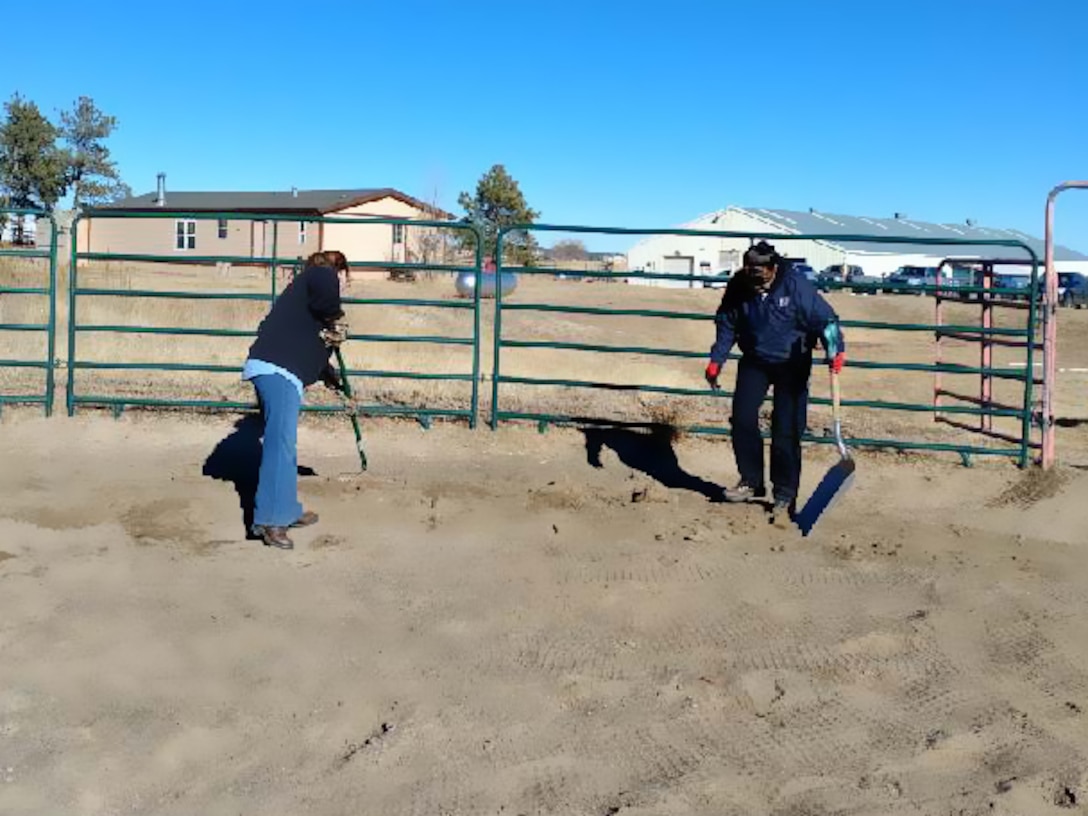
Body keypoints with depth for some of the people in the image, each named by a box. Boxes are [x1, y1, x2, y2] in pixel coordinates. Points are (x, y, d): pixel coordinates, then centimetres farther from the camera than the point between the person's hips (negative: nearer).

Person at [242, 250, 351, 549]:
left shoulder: (308, 285, 30)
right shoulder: (322, 274, 4)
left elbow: (313, 346, 37)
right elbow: (326, 286, -24)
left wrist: (334, 379, 46)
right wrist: (337, 320, -6)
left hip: (276, 369, 10)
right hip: (276, 369, -10)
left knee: (284, 443, 15)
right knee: (281, 442, -13)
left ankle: (287, 510, 23)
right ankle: (269, 519, -14)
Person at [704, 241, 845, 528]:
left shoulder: (796, 286, -24)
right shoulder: (738, 287, -13)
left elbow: (825, 318, -22)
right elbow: (727, 326, 0)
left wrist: (836, 350, -38)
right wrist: (716, 360, -3)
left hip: (792, 365, -3)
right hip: (754, 361, 4)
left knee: (786, 431, -5)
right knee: (742, 418, -3)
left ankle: (784, 498, 4)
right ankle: (751, 482, 16)